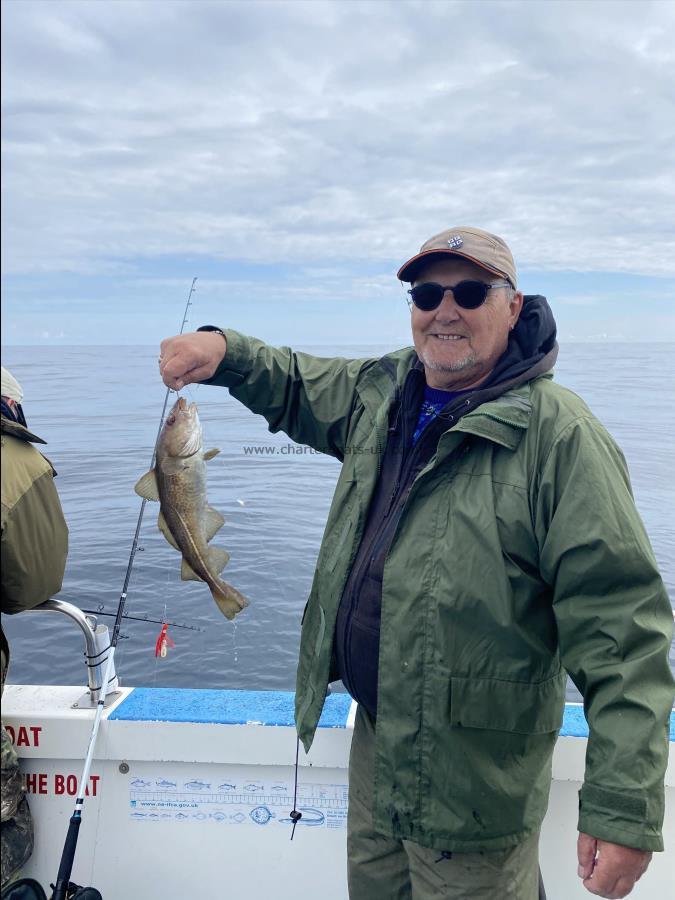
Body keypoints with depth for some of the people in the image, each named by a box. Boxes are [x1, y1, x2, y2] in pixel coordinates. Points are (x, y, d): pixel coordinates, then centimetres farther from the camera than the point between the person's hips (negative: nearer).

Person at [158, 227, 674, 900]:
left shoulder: (559, 433, -19)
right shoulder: (382, 391, 2)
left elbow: (621, 628, -22)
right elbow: (295, 387, 20)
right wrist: (222, 350, 0)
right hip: (374, 732, 7)